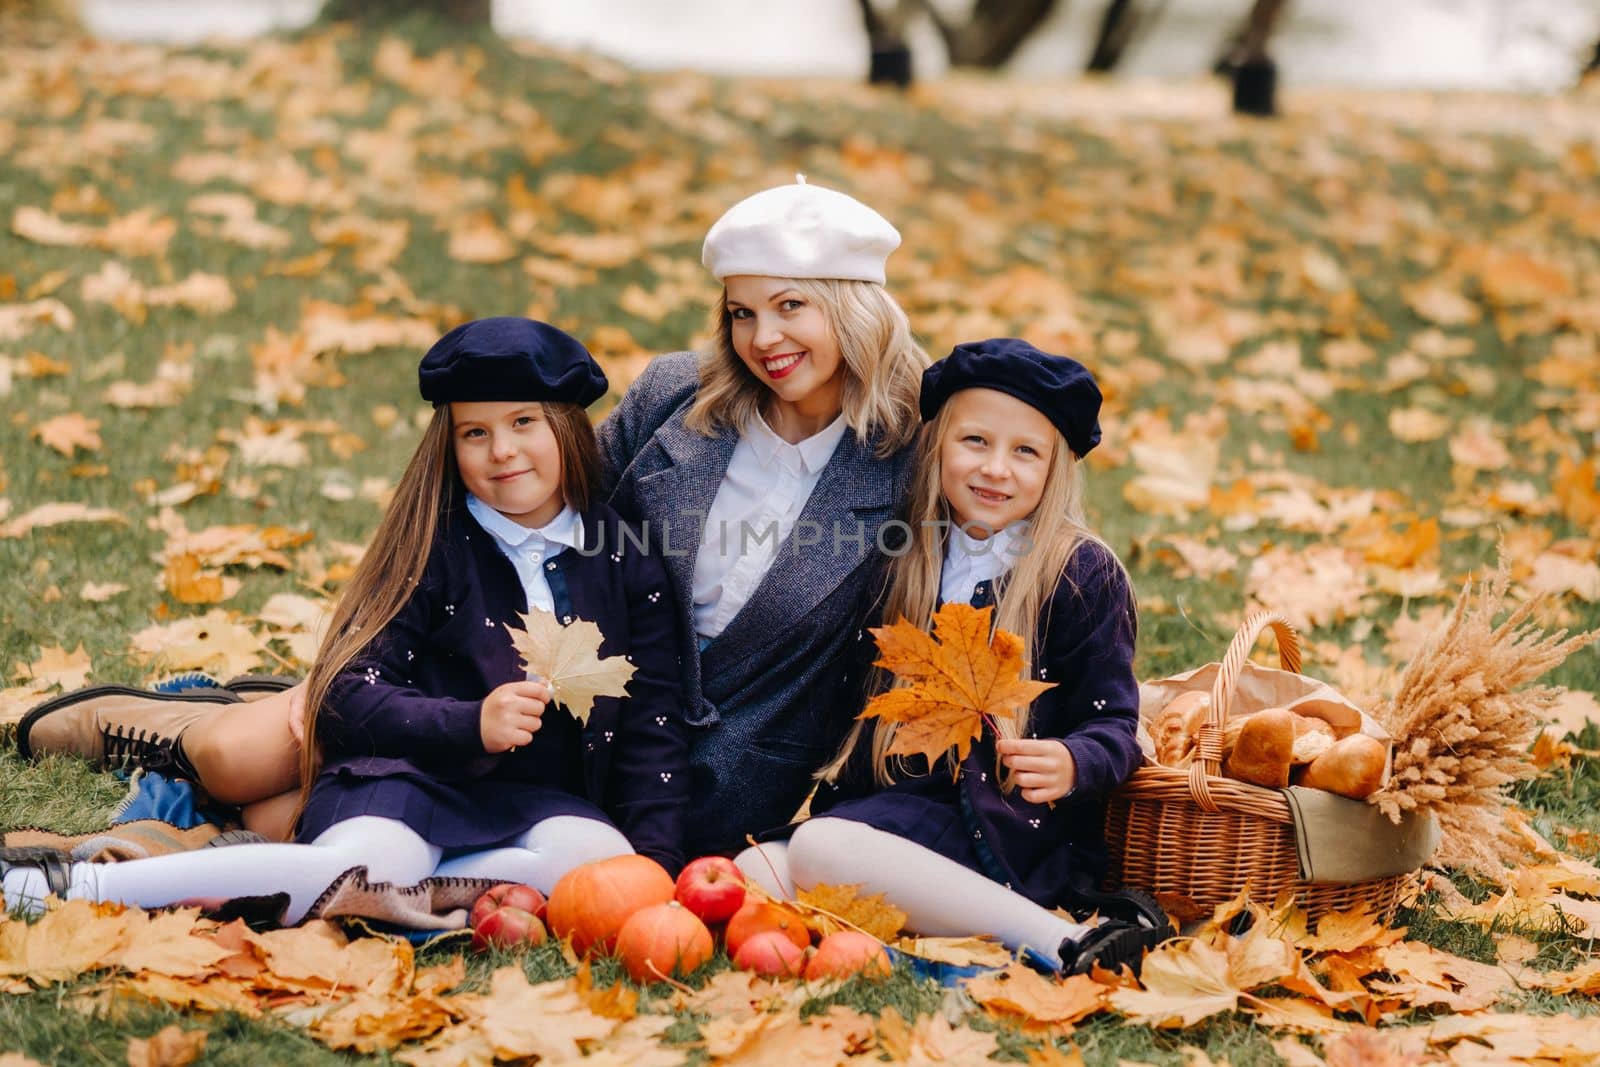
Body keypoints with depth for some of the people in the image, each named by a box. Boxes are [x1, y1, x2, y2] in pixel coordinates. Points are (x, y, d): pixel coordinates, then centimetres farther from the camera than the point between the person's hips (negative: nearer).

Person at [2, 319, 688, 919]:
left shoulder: (626, 562, 8)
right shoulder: (432, 546, 2)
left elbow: (652, 726, 8)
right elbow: (350, 694, -6)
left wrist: (655, 860, -6)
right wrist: (469, 724, -23)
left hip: (536, 797, 3)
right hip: (407, 773, -3)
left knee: (606, 868, -31)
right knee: (366, 868, -35)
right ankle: (70, 887, -28)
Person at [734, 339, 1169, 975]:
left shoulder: (1083, 575, -1)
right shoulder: (904, 565, 15)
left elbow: (1114, 725, -4)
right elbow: (862, 700, 25)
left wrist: (1070, 763, -25)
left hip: (1014, 834, -5)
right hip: (898, 803, 5)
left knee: (820, 848, -31)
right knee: (755, 872, -22)